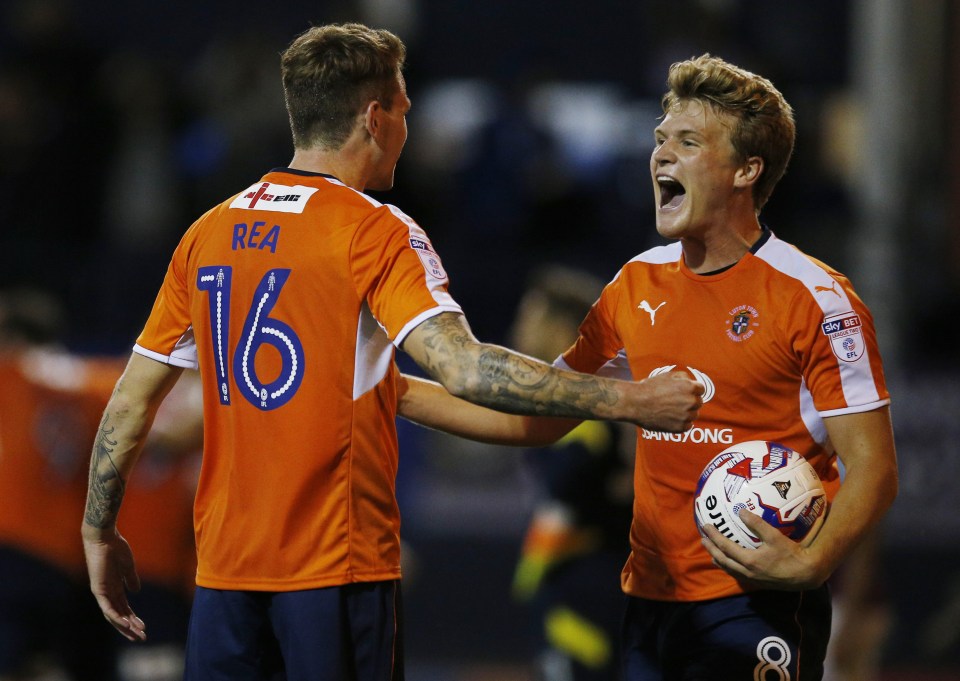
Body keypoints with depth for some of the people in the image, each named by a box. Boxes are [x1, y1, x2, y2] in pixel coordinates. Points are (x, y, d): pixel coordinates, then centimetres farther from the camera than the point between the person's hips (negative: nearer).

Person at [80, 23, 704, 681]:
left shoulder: (208, 233, 8)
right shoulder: (375, 232, -9)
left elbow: (129, 403, 10)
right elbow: (462, 368, -23)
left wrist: (100, 535, 20)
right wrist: (626, 401, -22)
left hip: (224, 567, 5)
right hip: (338, 566, -5)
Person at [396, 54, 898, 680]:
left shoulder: (816, 299, -8)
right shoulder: (639, 287, 11)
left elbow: (873, 468, -10)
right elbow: (536, 417, 18)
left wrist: (809, 563, -27)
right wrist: (392, 391, 10)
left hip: (758, 607, -6)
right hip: (651, 599, 6)